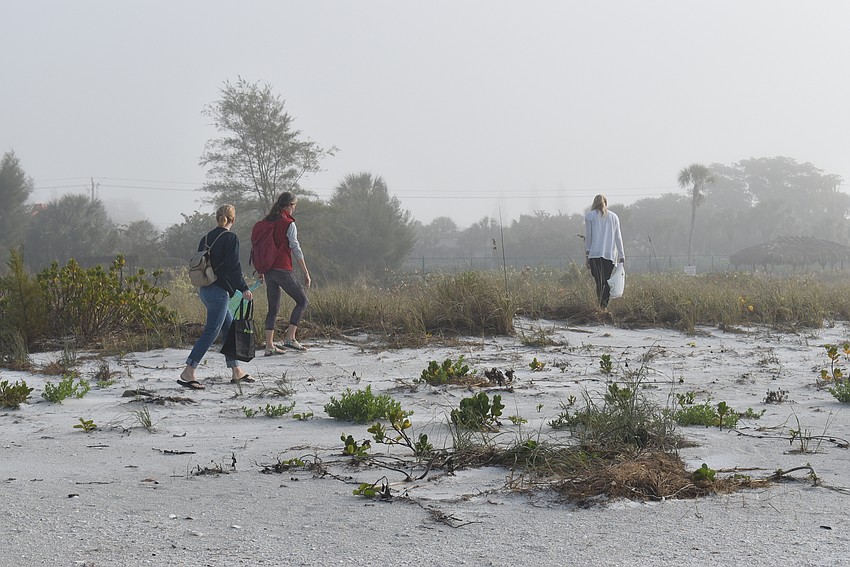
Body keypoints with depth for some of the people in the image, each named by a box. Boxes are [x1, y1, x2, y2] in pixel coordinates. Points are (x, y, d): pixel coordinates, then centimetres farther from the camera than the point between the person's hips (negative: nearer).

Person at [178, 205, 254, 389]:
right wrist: (244, 289, -11)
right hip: (219, 291, -9)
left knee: (230, 328, 16)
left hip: (205, 290, 9)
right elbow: (233, 266, -16)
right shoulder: (231, 238, -9)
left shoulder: (206, 238, 12)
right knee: (211, 332, -8)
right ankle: (188, 373, -14)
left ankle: (236, 371, 20)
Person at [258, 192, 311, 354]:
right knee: (302, 300, 4)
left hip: (268, 270, 7)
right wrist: (306, 273, -7)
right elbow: (296, 250, -11)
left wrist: (261, 271, 23)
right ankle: (290, 338, -6)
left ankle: (269, 346, 7)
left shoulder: (266, 222, 12)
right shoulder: (288, 224, -8)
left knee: (273, 308, 11)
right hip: (282, 269, -7)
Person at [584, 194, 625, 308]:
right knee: (608, 282, 5)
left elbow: (588, 236, 2)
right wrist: (621, 255, 14)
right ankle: (604, 304, -8)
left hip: (595, 253, -2)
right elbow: (618, 237, 12)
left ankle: (600, 306, -18)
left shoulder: (589, 216, 5)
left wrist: (587, 255, 5)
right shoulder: (614, 216, 12)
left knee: (599, 281, -5)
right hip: (610, 254, 2)